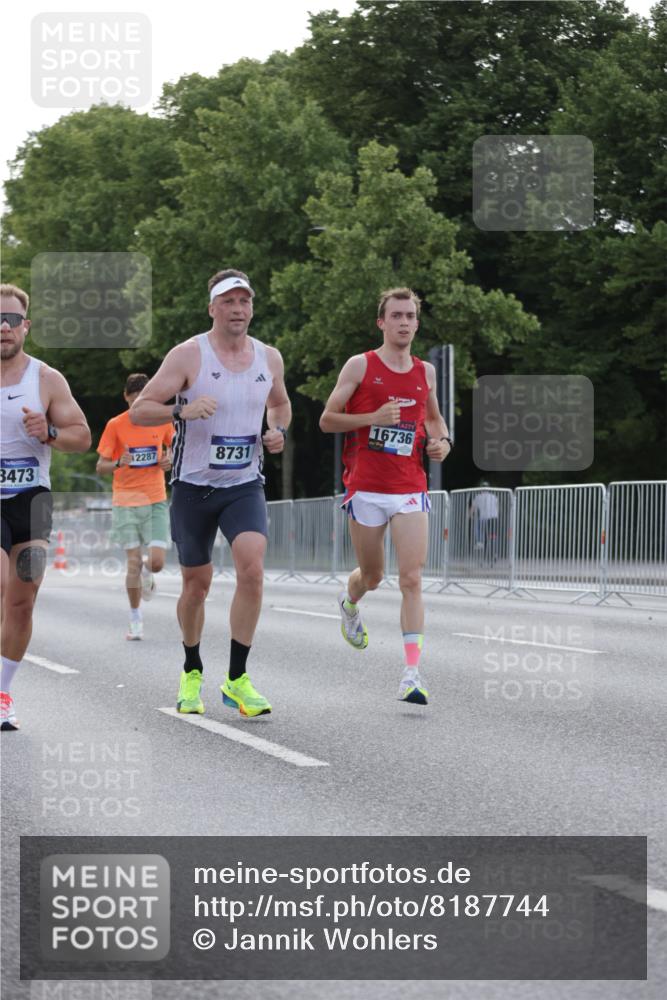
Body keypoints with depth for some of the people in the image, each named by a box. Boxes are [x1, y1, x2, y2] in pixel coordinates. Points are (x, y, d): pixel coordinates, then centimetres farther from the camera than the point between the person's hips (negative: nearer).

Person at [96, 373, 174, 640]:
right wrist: (119, 463, -23)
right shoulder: (115, 425, -4)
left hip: (156, 500, 1)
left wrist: (169, 460, -3)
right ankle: (135, 619, 10)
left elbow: (173, 446, 20)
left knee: (157, 562, -9)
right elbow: (101, 466, -1)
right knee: (133, 562, -6)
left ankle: (146, 573, 29)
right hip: (126, 501, -1)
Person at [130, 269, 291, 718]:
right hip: (194, 486, -2)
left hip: (245, 486, 2)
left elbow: (279, 403, 24)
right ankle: (192, 673, 32)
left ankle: (237, 679, -11)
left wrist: (279, 432, 3)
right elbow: (139, 410, -12)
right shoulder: (188, 355, -9)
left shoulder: (269, 358, 4)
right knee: (197, 583, 8)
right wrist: (182, 410, -30)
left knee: (252, 568, -20)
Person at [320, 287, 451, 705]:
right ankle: (350, 604, 50)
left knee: (412, 579, -11)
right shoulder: (360, 365, 0)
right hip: (366, 488, -2)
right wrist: (373, 417, -15)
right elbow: (327, 419, -1)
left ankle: (412, 672, -14)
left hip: (411, 490, 2)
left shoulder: (425, 371, 11)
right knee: (372, 576, 12)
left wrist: (443, 440, 6)